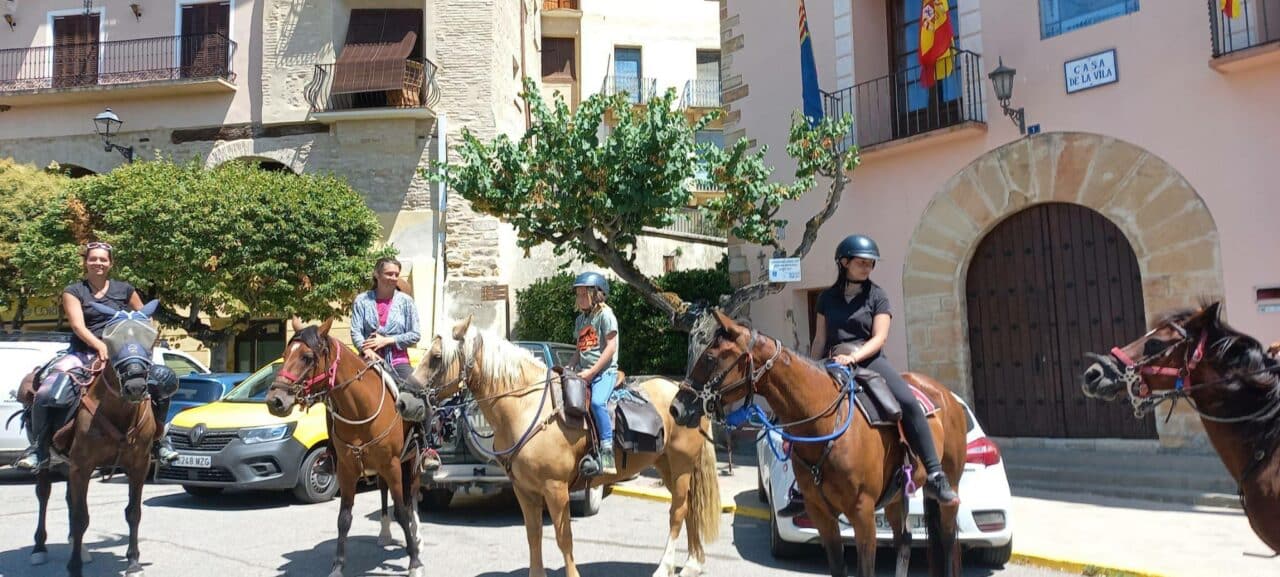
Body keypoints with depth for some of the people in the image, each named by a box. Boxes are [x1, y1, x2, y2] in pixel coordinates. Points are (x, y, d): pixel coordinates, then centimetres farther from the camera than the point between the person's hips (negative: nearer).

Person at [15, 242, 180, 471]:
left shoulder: (124, 289, 10)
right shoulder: (73, 291, 4)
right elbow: (78, 325, -10)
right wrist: (100, 345, -27)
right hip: (82, 353, -1)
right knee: (45, 394, -23)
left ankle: (159, 440, 3)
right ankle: (39, 448, -6)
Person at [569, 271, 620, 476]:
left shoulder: (605, 315, -4)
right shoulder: (580, 319, 19)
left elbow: (611, 348, -12)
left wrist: (591, 372, -16)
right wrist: (569, 368, 6)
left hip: (605, 371, -8)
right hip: (584, 372, 8)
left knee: (597, 402, -31)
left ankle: (607, 453, -30)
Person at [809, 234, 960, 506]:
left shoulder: (877, 296, 6)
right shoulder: (827, 298, 12)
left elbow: (879, 338, -5)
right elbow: (819, 340, 14)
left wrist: (854, 356, -20)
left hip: (870, 361, -2)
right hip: (834, 365, 2)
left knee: (909, 402, -27)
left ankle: (935, 477, -23)